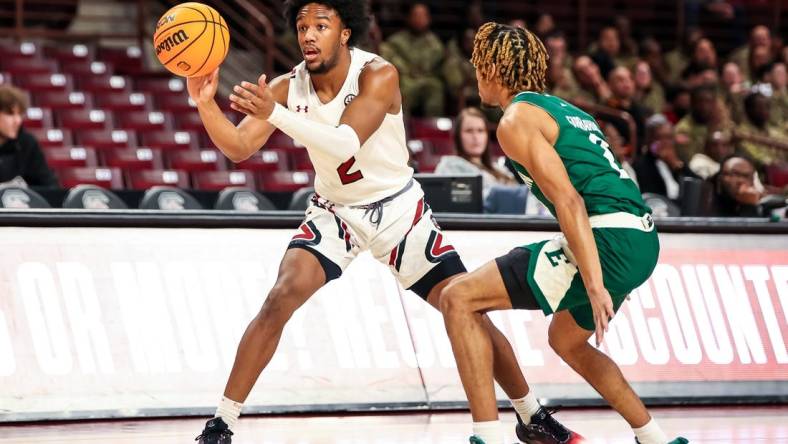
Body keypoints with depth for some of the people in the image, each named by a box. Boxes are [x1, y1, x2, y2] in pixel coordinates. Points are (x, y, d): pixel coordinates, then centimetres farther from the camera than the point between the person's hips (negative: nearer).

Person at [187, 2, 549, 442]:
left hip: (398, 208, -2)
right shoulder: (288, 87, -13)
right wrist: (206, 103, -38)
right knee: (280, 299, -21)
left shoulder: (378, 75, -24)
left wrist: (274, 113, -50)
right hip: (335, 211, 2)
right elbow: (239, 147, -18)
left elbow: (346, 144, -39)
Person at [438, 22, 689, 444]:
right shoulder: (565, 110, 24)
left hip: (608, 240, -9)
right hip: (642, 241, 9)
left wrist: (594, 286, -21)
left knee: (458, 299, -7)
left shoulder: (517, 120, -4)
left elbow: (568, 201, -15)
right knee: (566, 340, 34)